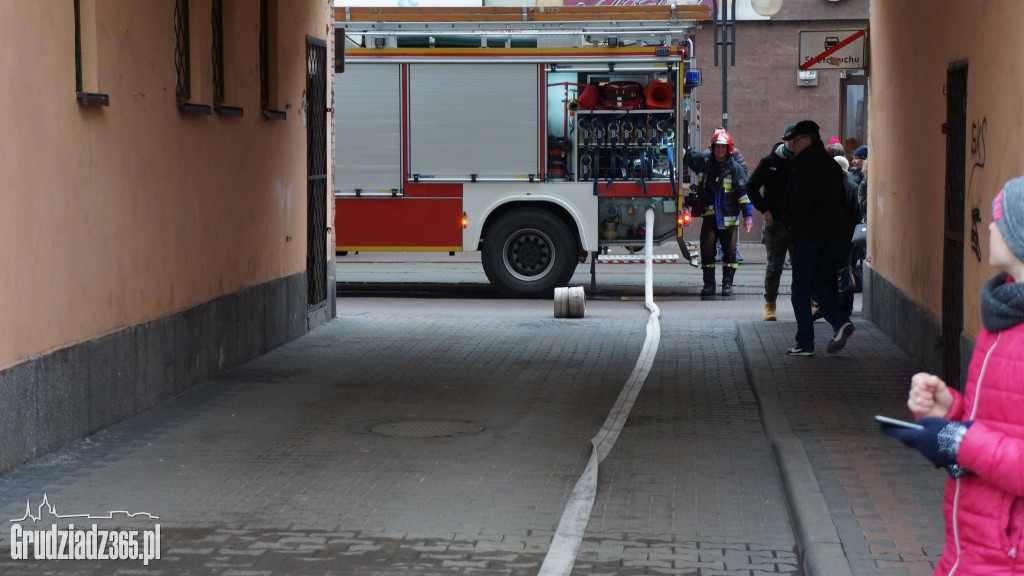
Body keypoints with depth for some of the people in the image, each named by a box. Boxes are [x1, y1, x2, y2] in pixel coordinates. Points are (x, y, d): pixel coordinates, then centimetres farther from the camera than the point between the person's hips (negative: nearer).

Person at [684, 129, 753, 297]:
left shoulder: (735, 168, -4)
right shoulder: (704, 162, 5)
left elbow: (743, 192, -5)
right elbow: (687, 156, 22)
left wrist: (747, 214, -9)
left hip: (728, 217, -2)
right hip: (709, 216, 2)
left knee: (729, 251, 2)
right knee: (706, 251, -1)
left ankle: (727, 283, 12)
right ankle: (709, 283, 9)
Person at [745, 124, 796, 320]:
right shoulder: (770, 162, 1)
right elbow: (751, 186, 4)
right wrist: (764, 210, -5)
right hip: (775, 223, -1)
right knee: (774, 266, 5)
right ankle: (769, 305, 14)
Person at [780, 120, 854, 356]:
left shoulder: (807, 162, -12)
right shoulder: (831, 164, 14)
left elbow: (802, 201, -19)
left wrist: (788, 219, -4)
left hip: (807, 233, -8)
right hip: (831, 232, 8)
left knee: (800, 290, 1)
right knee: (822, 284, 15)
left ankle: (804, 343, 1)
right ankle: (840, 322, -8)